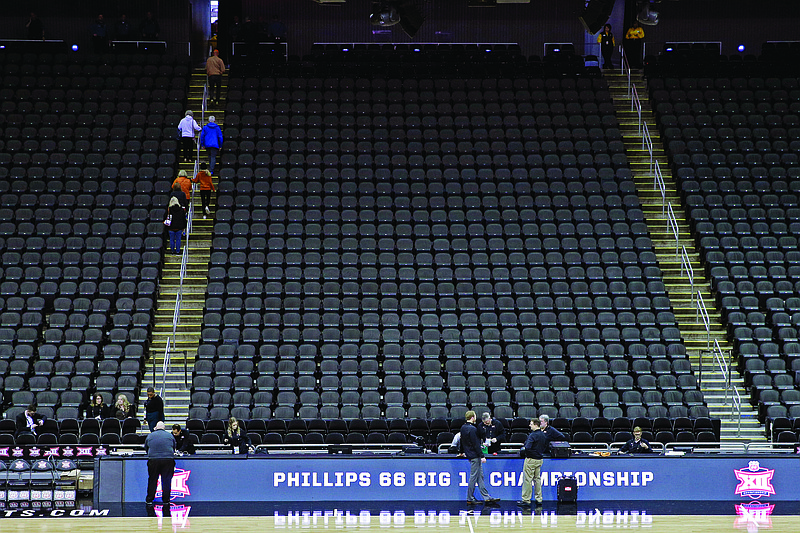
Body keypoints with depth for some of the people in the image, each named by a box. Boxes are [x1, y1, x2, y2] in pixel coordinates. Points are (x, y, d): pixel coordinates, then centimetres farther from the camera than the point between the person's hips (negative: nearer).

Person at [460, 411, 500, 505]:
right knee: (474, 477, -2)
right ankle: (470, 498, 3)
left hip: (469, 454, 10)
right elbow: (476, 444, -20)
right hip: (474, 456, -10)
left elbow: (462, 440, 23)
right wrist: (482, 456, -17)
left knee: (480, 476, 10)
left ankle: (487, 497, 11)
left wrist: (463, 451, 37)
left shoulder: (463, 428, 10)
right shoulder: (472, 429, -19)